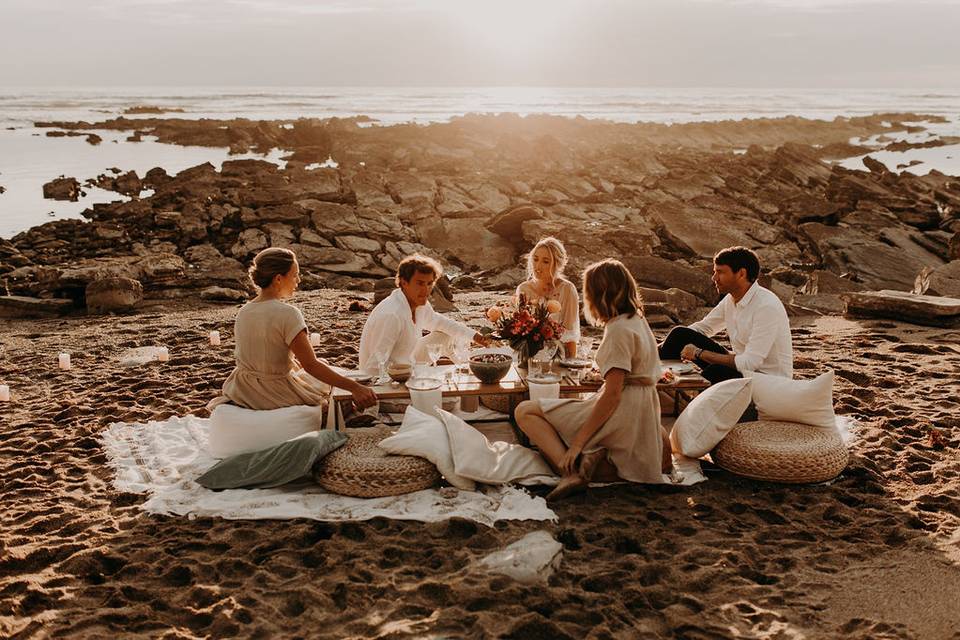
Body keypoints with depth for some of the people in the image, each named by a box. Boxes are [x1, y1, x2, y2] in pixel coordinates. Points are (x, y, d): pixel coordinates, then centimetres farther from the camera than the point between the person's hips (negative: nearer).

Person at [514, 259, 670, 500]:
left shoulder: (618, 330, -17)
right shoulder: (638, 320, 11)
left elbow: (612, 394, -22)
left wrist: (578, 443, -20)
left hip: (621, 415, -9)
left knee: (525, 411, -8)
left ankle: (572, 470, -24)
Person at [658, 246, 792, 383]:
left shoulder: (767, 306, -25)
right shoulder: (731, 300, 1)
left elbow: (750, 363, -29)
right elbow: (703, 327, 16)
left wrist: (699, 353, -21)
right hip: (742, 368, 8)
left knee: (715, 371, -38)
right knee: (680, 334, -4)